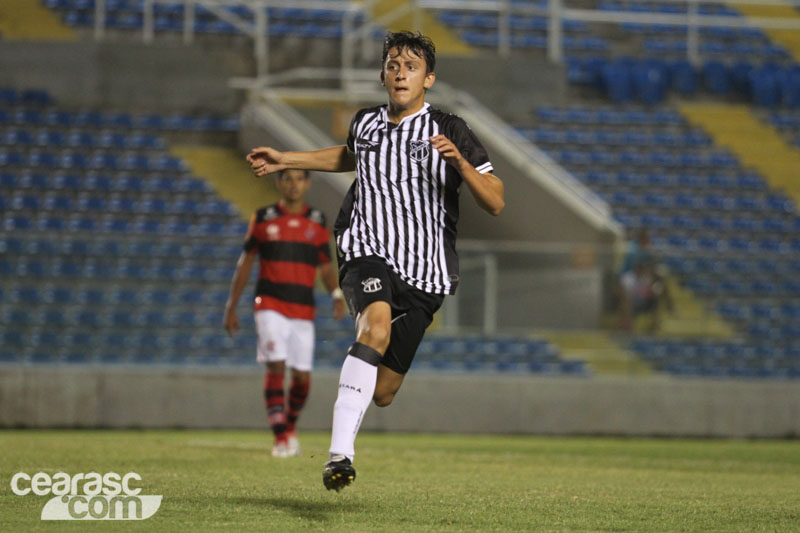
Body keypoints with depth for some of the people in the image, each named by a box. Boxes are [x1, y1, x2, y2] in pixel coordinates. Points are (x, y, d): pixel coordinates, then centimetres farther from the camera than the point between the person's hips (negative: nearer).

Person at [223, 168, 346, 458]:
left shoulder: (317, 222, 7)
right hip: (270, 305, -2)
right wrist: (231, 307, 8)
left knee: (302, 376, 1)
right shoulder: (263, 218, 4)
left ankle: (291, 425, 29)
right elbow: (245, 262, 9)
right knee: (276, 366, -17)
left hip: (303, 310, 2)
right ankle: (280, 437, -15)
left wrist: (337, 295, -8)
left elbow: (326, 267, 11)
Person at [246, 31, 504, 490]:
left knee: (382, 393, 3)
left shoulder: (449, 131, -1)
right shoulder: (366, 123, 10)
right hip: (368, 254, 0)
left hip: (424, 274, 0)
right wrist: (288, 160, 33)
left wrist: (459, 162, -21)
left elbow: (495, 202, -6)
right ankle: (340, 455, -43)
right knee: (377, 323, -35)